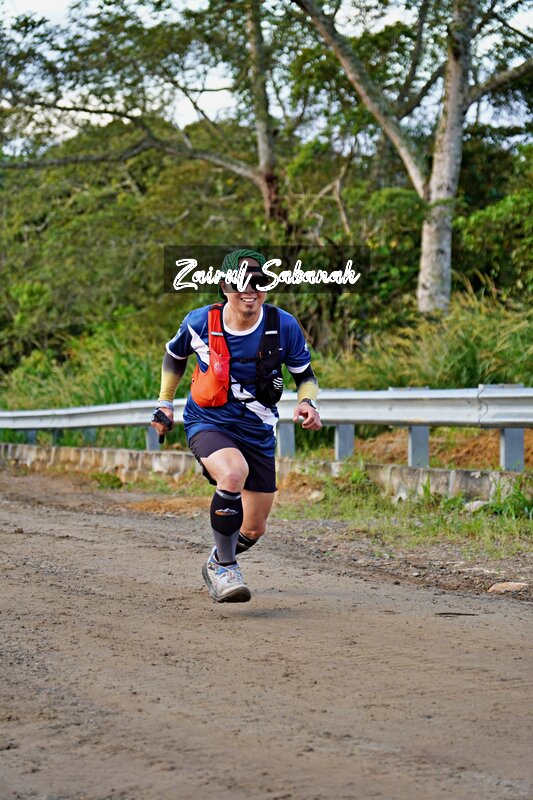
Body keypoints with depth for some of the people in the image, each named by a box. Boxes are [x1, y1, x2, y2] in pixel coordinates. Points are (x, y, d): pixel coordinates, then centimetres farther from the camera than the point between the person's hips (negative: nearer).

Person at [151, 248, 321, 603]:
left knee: (253, 530, 7)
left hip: (258, 432, 3)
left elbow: (305, 374, 3)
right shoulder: (200, 322, -12)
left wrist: (308, 403, -18)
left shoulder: (284, 326, -12)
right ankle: (224, 568, -19)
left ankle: (218, 561, 44)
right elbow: (175, 355, 11)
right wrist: (165, 403, 13)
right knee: (233, 473, -36)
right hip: (208, 424, -2)